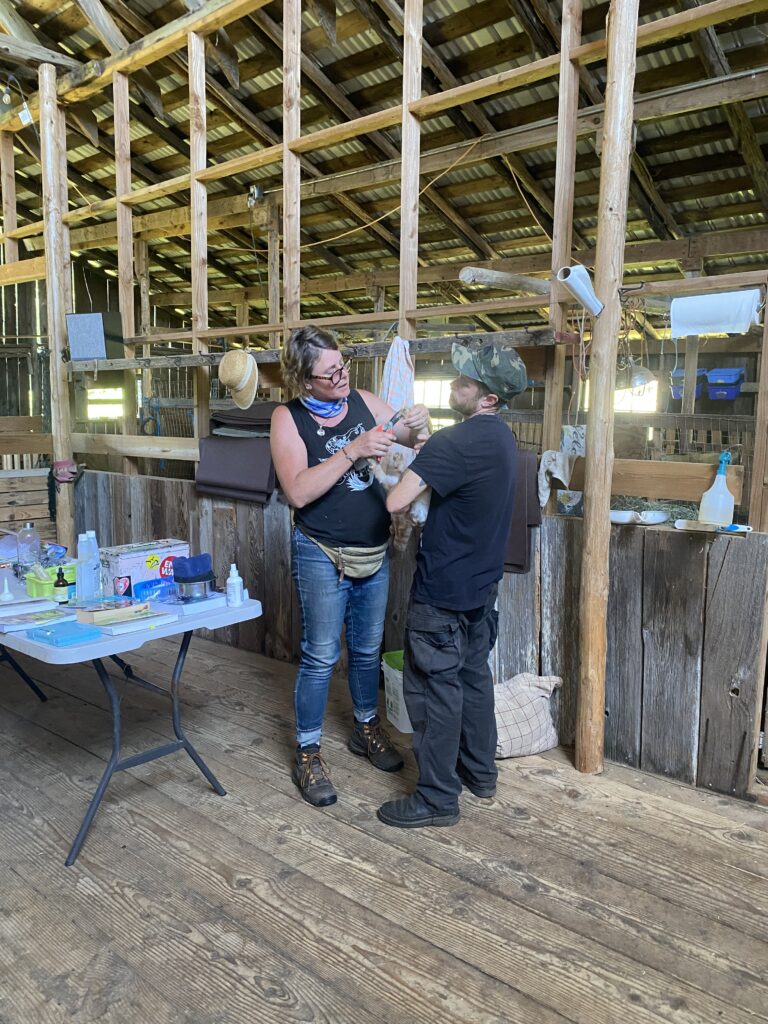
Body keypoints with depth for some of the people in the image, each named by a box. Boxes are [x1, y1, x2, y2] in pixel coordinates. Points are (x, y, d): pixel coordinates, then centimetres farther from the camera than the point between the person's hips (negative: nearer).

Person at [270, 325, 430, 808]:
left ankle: (367, 728, 38)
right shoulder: (289, 418, -11)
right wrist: (353, 451, -29)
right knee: (321, 656, 2)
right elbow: (298, 492, -23)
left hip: (375, 550, 5)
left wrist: (418, 427, -13)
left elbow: (410, 439, 11)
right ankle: (308, 754, 18)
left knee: (369, 649, 17)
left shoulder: (364, 402, 1)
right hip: (323, 555, -5)